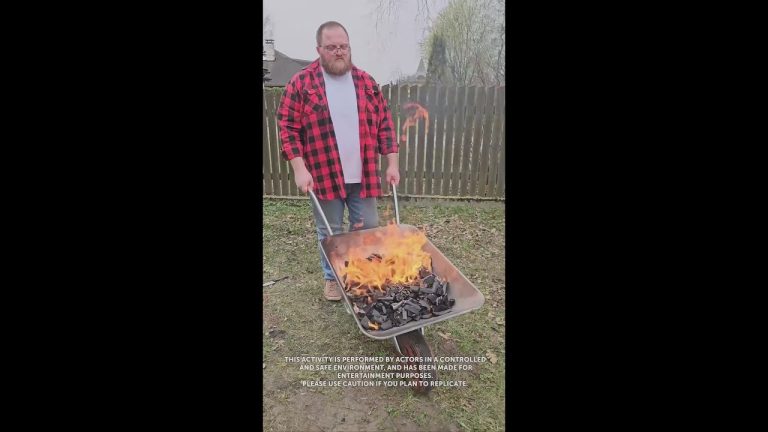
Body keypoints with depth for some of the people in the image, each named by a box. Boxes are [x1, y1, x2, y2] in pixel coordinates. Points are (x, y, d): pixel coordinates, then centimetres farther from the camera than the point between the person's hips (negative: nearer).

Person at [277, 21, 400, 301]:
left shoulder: (366, 82, 7)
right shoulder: (301, 83, -3)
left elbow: (384, 124, 8)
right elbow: (288, 127, -5)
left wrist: (392, 163, 1)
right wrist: (299, 168, -14)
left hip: (363, 176, 3)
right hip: (324, 176, -2)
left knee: (368, 229, 11)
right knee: (329, 233, 11)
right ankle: (332, 278, 33)